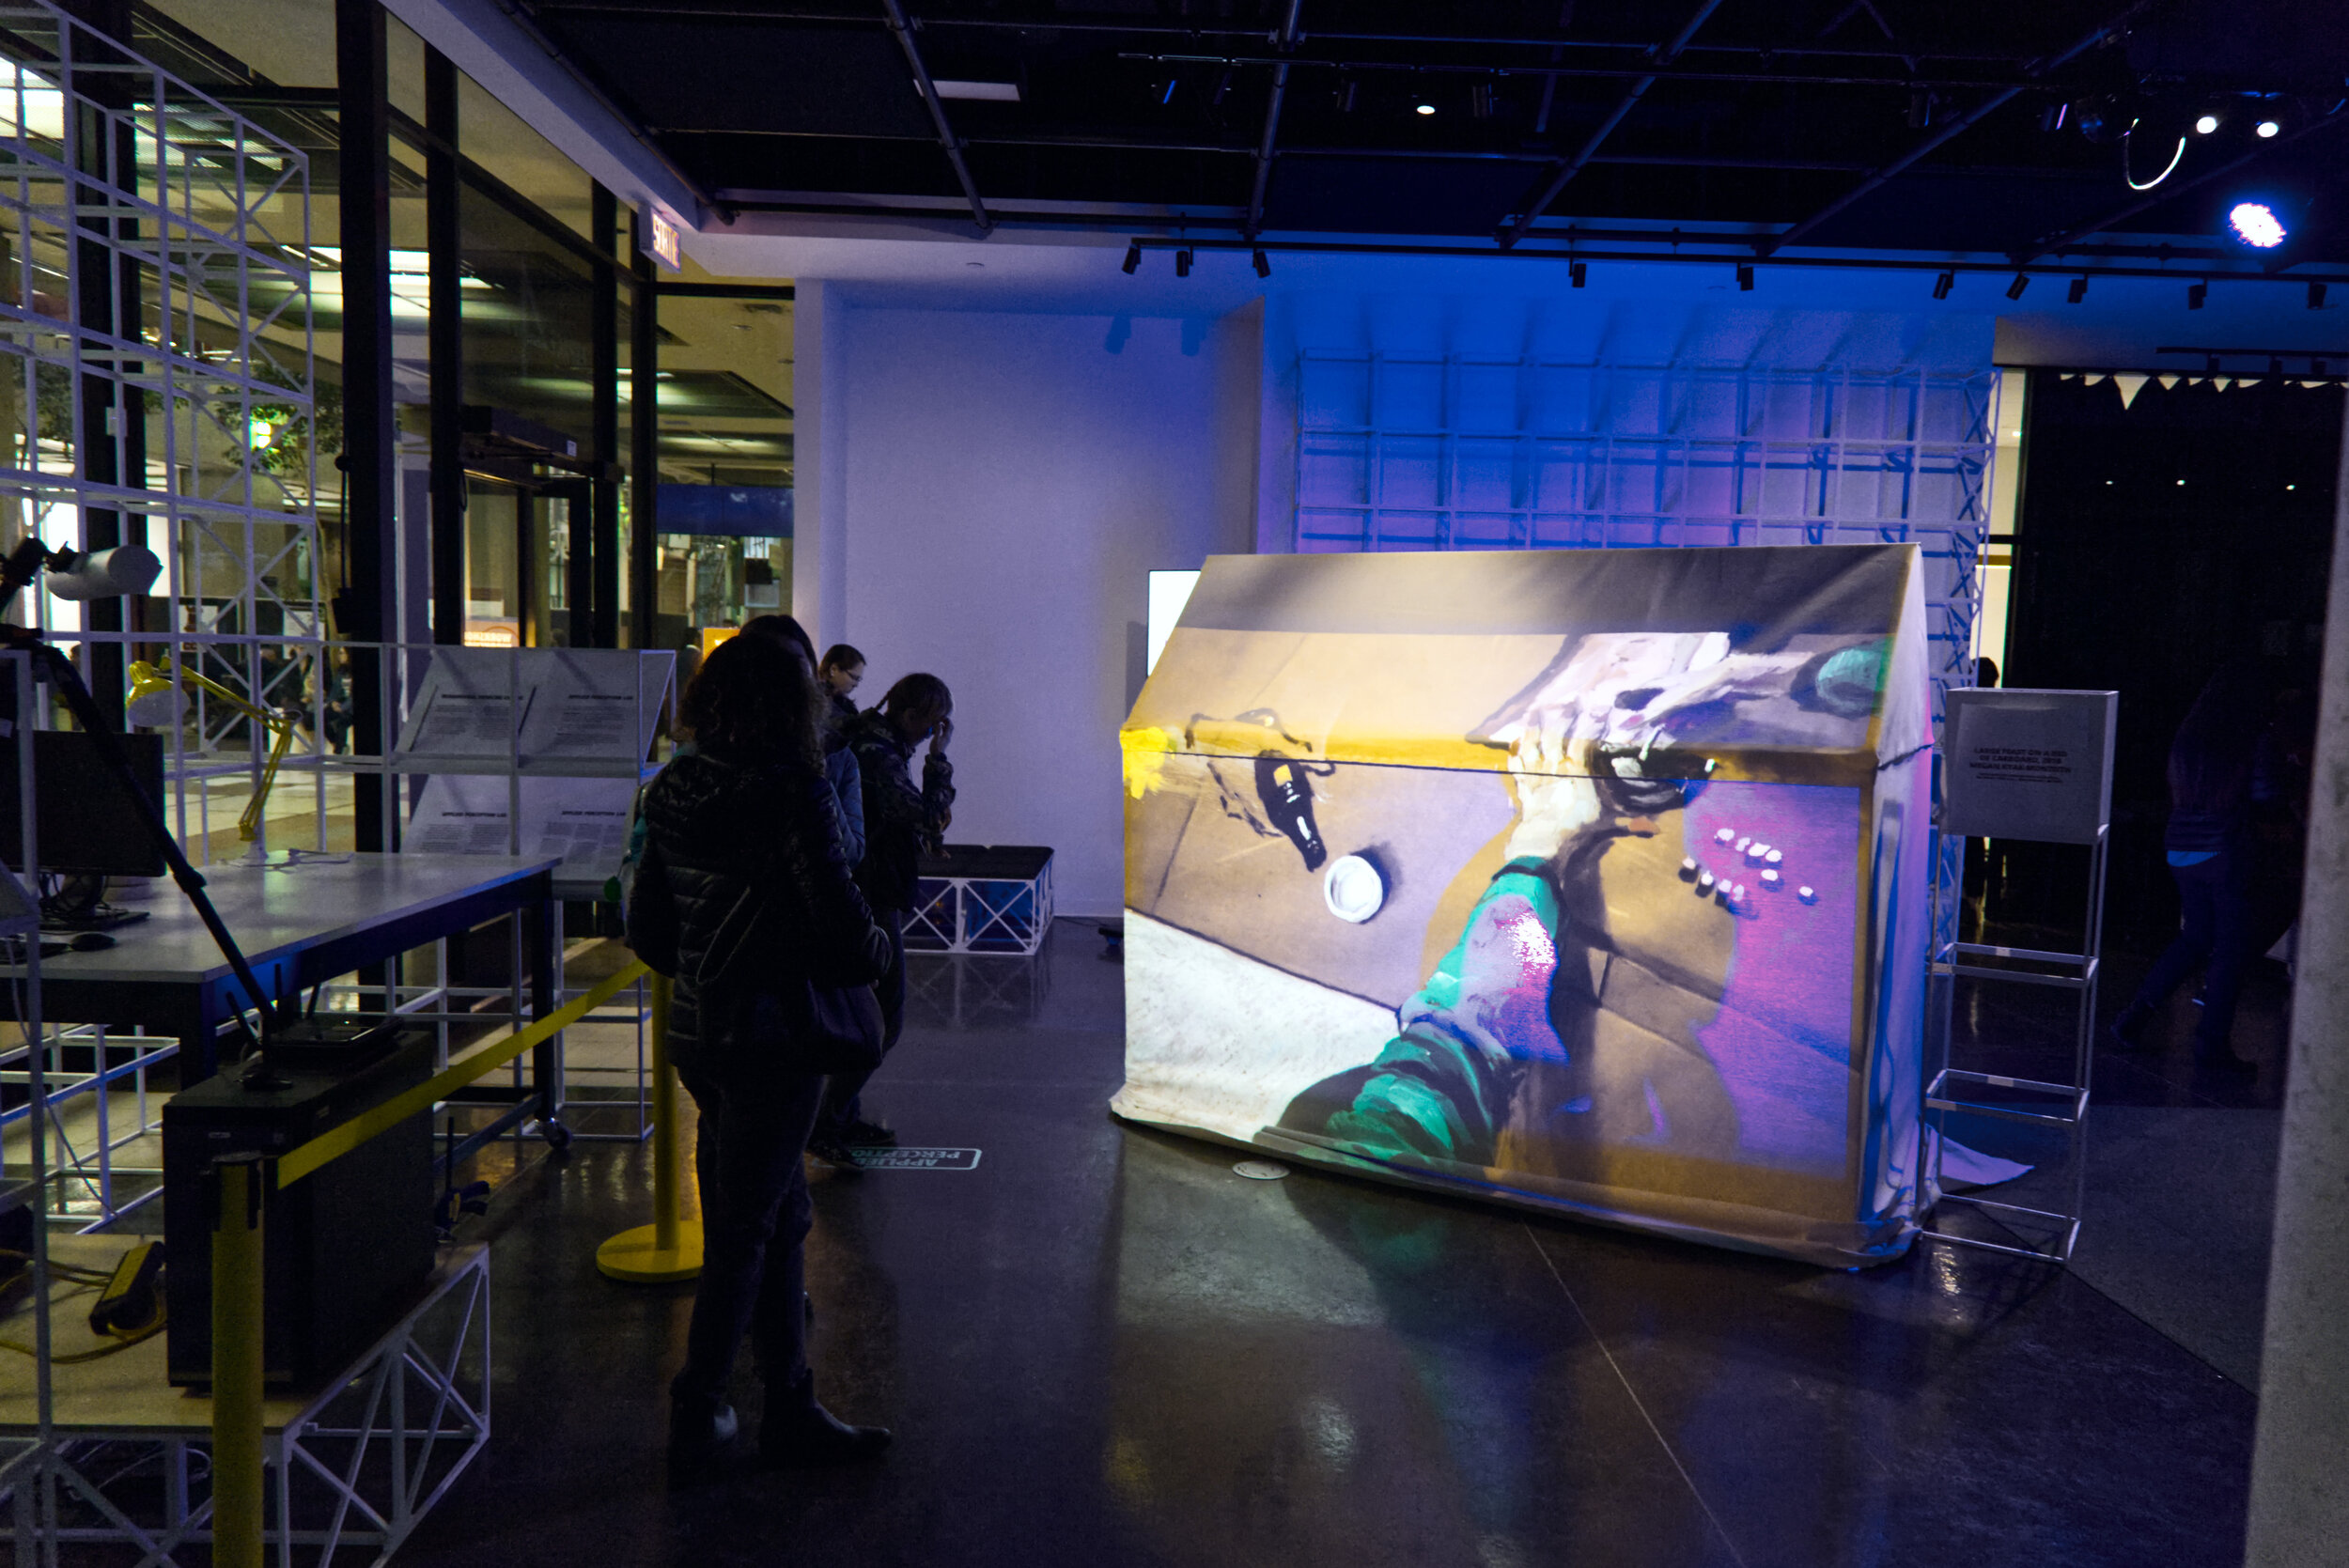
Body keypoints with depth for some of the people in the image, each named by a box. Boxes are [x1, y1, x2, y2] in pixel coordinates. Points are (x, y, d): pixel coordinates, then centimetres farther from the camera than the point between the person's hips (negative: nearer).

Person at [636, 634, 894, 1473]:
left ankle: (791, 1411, 27)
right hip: (771, 1033, -7)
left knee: (780, 1219, 17)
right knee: (746, 1230, 7)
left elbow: (643, 922, 11)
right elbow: (842, 927, -21)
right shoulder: (792, 789, -18)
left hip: (694, 1030, 7)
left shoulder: (670, 789, 4)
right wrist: (878, 947, 0)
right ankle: (696, 1419, 19)